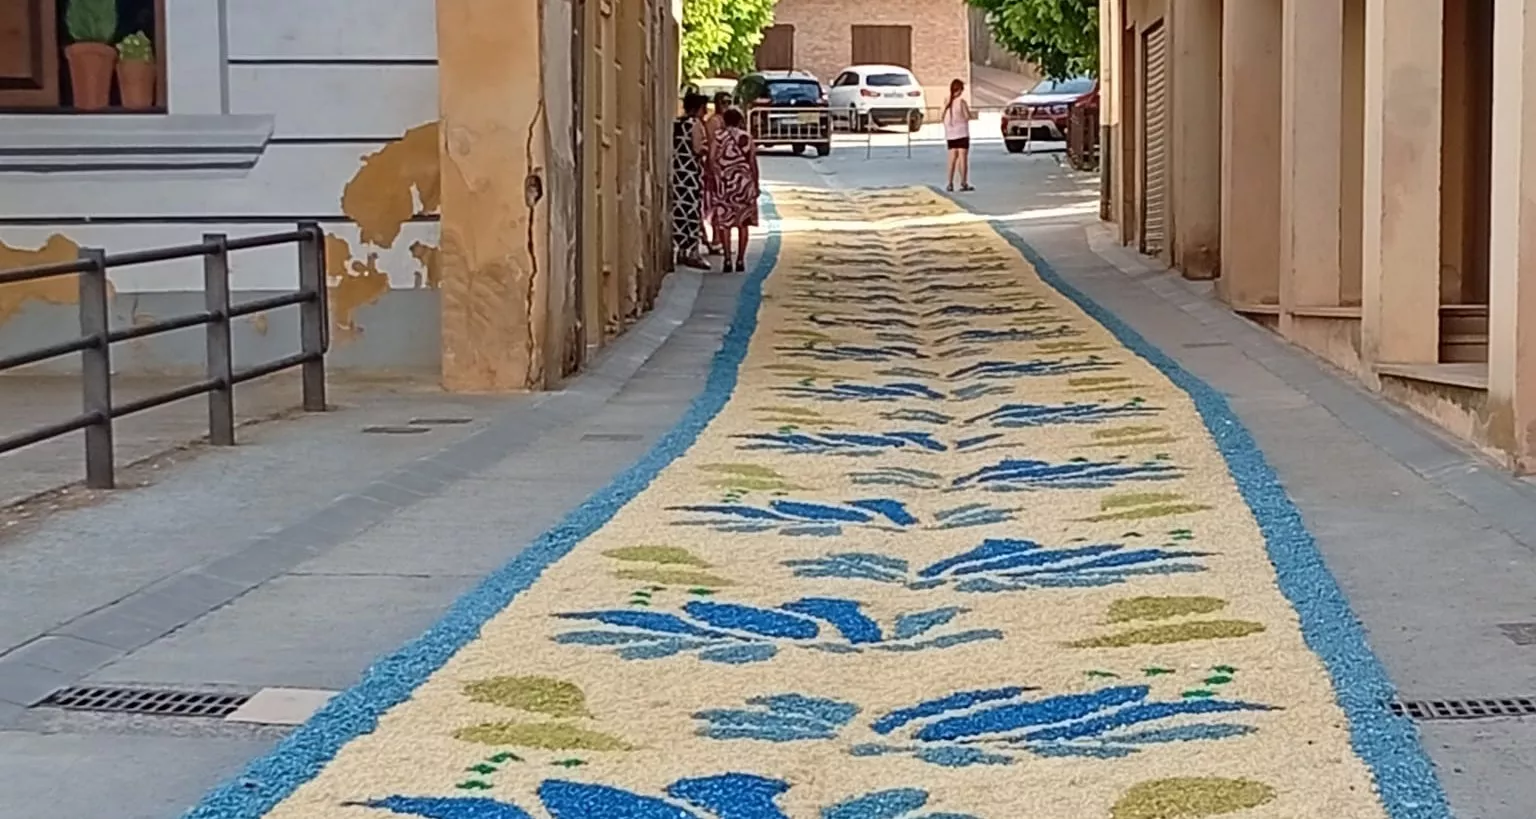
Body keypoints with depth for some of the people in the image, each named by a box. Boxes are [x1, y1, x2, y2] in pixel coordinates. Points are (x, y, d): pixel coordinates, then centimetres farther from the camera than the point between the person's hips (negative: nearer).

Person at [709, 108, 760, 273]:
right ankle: (740, 260, 7)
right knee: (743, 223, 8)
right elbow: (753, 163, 0)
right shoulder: (746, 137, 1)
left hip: (723, 184, 0)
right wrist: (756, 184, 8)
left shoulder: (718, 138, 1)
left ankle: (727, 260, -3)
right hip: (743, 183, 0)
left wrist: (713, 183, 4)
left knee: (724, 223, 3)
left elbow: (713, 162, -3)